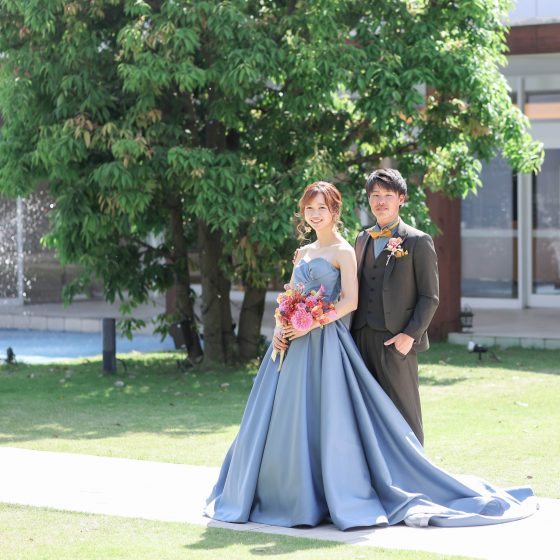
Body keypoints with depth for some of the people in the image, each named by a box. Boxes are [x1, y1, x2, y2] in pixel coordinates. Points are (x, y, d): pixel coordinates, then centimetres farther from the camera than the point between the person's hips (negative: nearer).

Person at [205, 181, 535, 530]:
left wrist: (312, 323, -18)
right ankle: (294, 494, 13)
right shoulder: (304, 252, 18)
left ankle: (342, 497, -5)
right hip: (295, 345, 7)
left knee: (329, 419, -10)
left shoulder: (343, 251, -2)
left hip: (325, 341, -7)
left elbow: (350, 301, -12)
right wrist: (283, 329, 2)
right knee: (286, 420, 5)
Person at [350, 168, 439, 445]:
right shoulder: (362, 239, 17)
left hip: (396, 342, -6)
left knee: (404, 414, -2)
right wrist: (353, 334, 11)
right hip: (362, 338, 6)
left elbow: (430, 296, -4)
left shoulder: (418, 242, -2)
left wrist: (410, 335, -14)